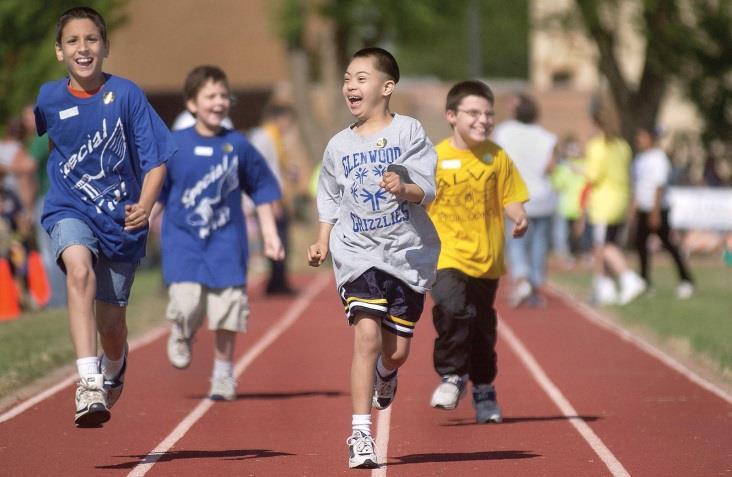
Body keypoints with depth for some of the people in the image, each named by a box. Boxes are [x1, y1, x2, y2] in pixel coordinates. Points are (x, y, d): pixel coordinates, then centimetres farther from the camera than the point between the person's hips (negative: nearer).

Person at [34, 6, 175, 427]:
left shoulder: (126, 94, -9)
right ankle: (88, 384, -42)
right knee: (80, 269, -34)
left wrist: (145, 205, -22)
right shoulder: (47, 99, -3)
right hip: (71, 211, 0)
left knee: (111, 323, 9)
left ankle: (113, 373, 47)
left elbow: (156, 157, -8)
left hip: (121, 217, 0)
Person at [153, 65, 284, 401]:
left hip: (226, 240, 2)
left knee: (227, 306, -1)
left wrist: (270, 234, 8)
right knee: (187, 305, -16)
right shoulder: (174, 146, -2)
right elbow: (156, 195, 5)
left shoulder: (238, 146, 1)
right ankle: (181, 336, 20)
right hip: (183, 238, -1)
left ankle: (223, 375, 16)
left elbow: (261, 191, 10)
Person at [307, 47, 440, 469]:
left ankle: (385, 375, 45)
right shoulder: (339, 146, 6)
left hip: (408, 252, -1)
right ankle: (360, 434, -15)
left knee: (397, 350, 6)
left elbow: (426, 190, -8)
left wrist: (404, 188, -29)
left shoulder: (408, 131, -3)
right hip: (358, 252, 1)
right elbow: (331, 201, 17)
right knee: (367, 336, -17)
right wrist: (323, 243, 4)